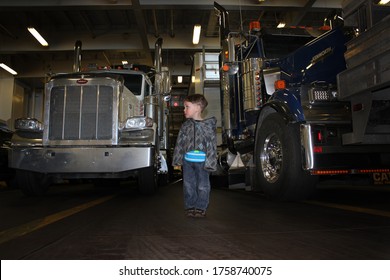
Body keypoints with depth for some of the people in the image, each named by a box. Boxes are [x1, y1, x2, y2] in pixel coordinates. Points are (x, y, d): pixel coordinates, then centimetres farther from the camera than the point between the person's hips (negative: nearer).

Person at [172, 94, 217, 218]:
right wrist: (177, 160, 6)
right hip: (187, 161, 4)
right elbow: (179, 143, 9)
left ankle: (201, 208, 19)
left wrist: (210, 162, -11)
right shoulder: (185, 125, 6)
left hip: (202, 161, -3)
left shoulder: (208, 125, -5)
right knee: (188, 185, 10)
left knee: (202, 186, 5)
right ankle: (190, 207, 23)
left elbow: (212, 144, -6)